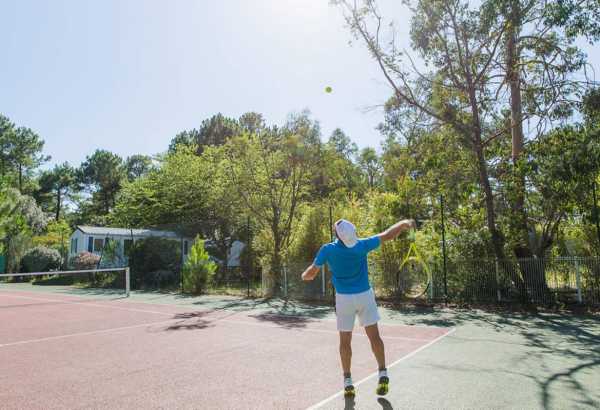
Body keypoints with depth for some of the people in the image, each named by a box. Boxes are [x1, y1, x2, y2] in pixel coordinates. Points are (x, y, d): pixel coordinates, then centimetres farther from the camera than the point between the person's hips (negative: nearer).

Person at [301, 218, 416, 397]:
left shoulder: (327, 250, -17)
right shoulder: (361, 245, -17)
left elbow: (310, 273, -7)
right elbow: (388, 235, -9)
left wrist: (304, 275, 16)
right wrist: (405, 223, 3)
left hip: (344, 298, 0)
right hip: (365, 295, 0)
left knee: (345, 341, 10)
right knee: (374, 336, 7)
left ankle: (348, 381, 15)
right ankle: (383, 373, 0)